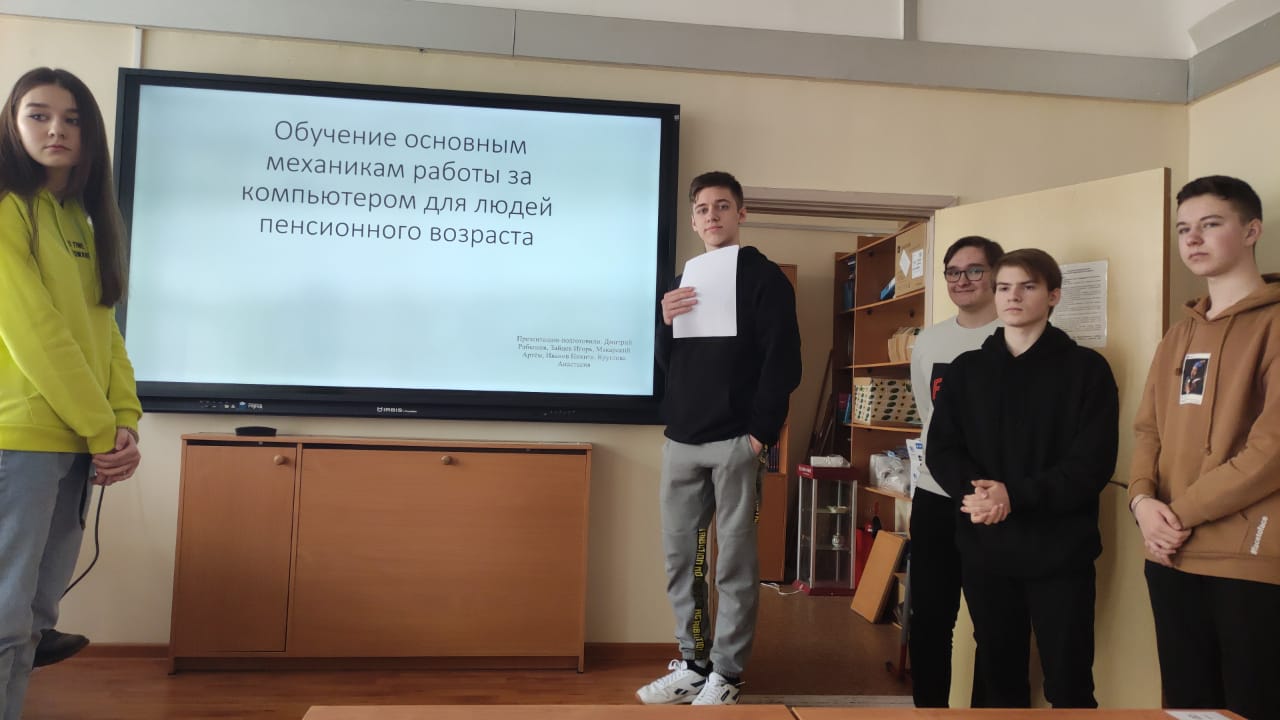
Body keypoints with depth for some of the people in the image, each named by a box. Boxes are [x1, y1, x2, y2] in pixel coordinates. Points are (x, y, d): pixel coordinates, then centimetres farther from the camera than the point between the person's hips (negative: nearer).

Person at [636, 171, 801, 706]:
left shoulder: (764, 277, 0)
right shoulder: (683, 282, 17)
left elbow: (783, 362, -8)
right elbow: (667, 364, 16)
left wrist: (761, 432, -14)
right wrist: (666, 322, -3)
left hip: (735, 442, -6)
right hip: (681, 442, 6)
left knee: (734, 562, 1)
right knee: (680, 558, 9)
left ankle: (725, 674, 11)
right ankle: (692, 664, 21)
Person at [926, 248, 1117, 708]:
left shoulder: (1086, 368, -1)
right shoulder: (966, 369, 9)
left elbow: (1092, 463, -9)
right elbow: (940, 450, 4)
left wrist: (1017, 496, -20)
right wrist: (972, 490, -16)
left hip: (1059, 551, -3)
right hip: (984, 548, 3)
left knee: (1068, 682, 4)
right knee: (998, 674, 15)